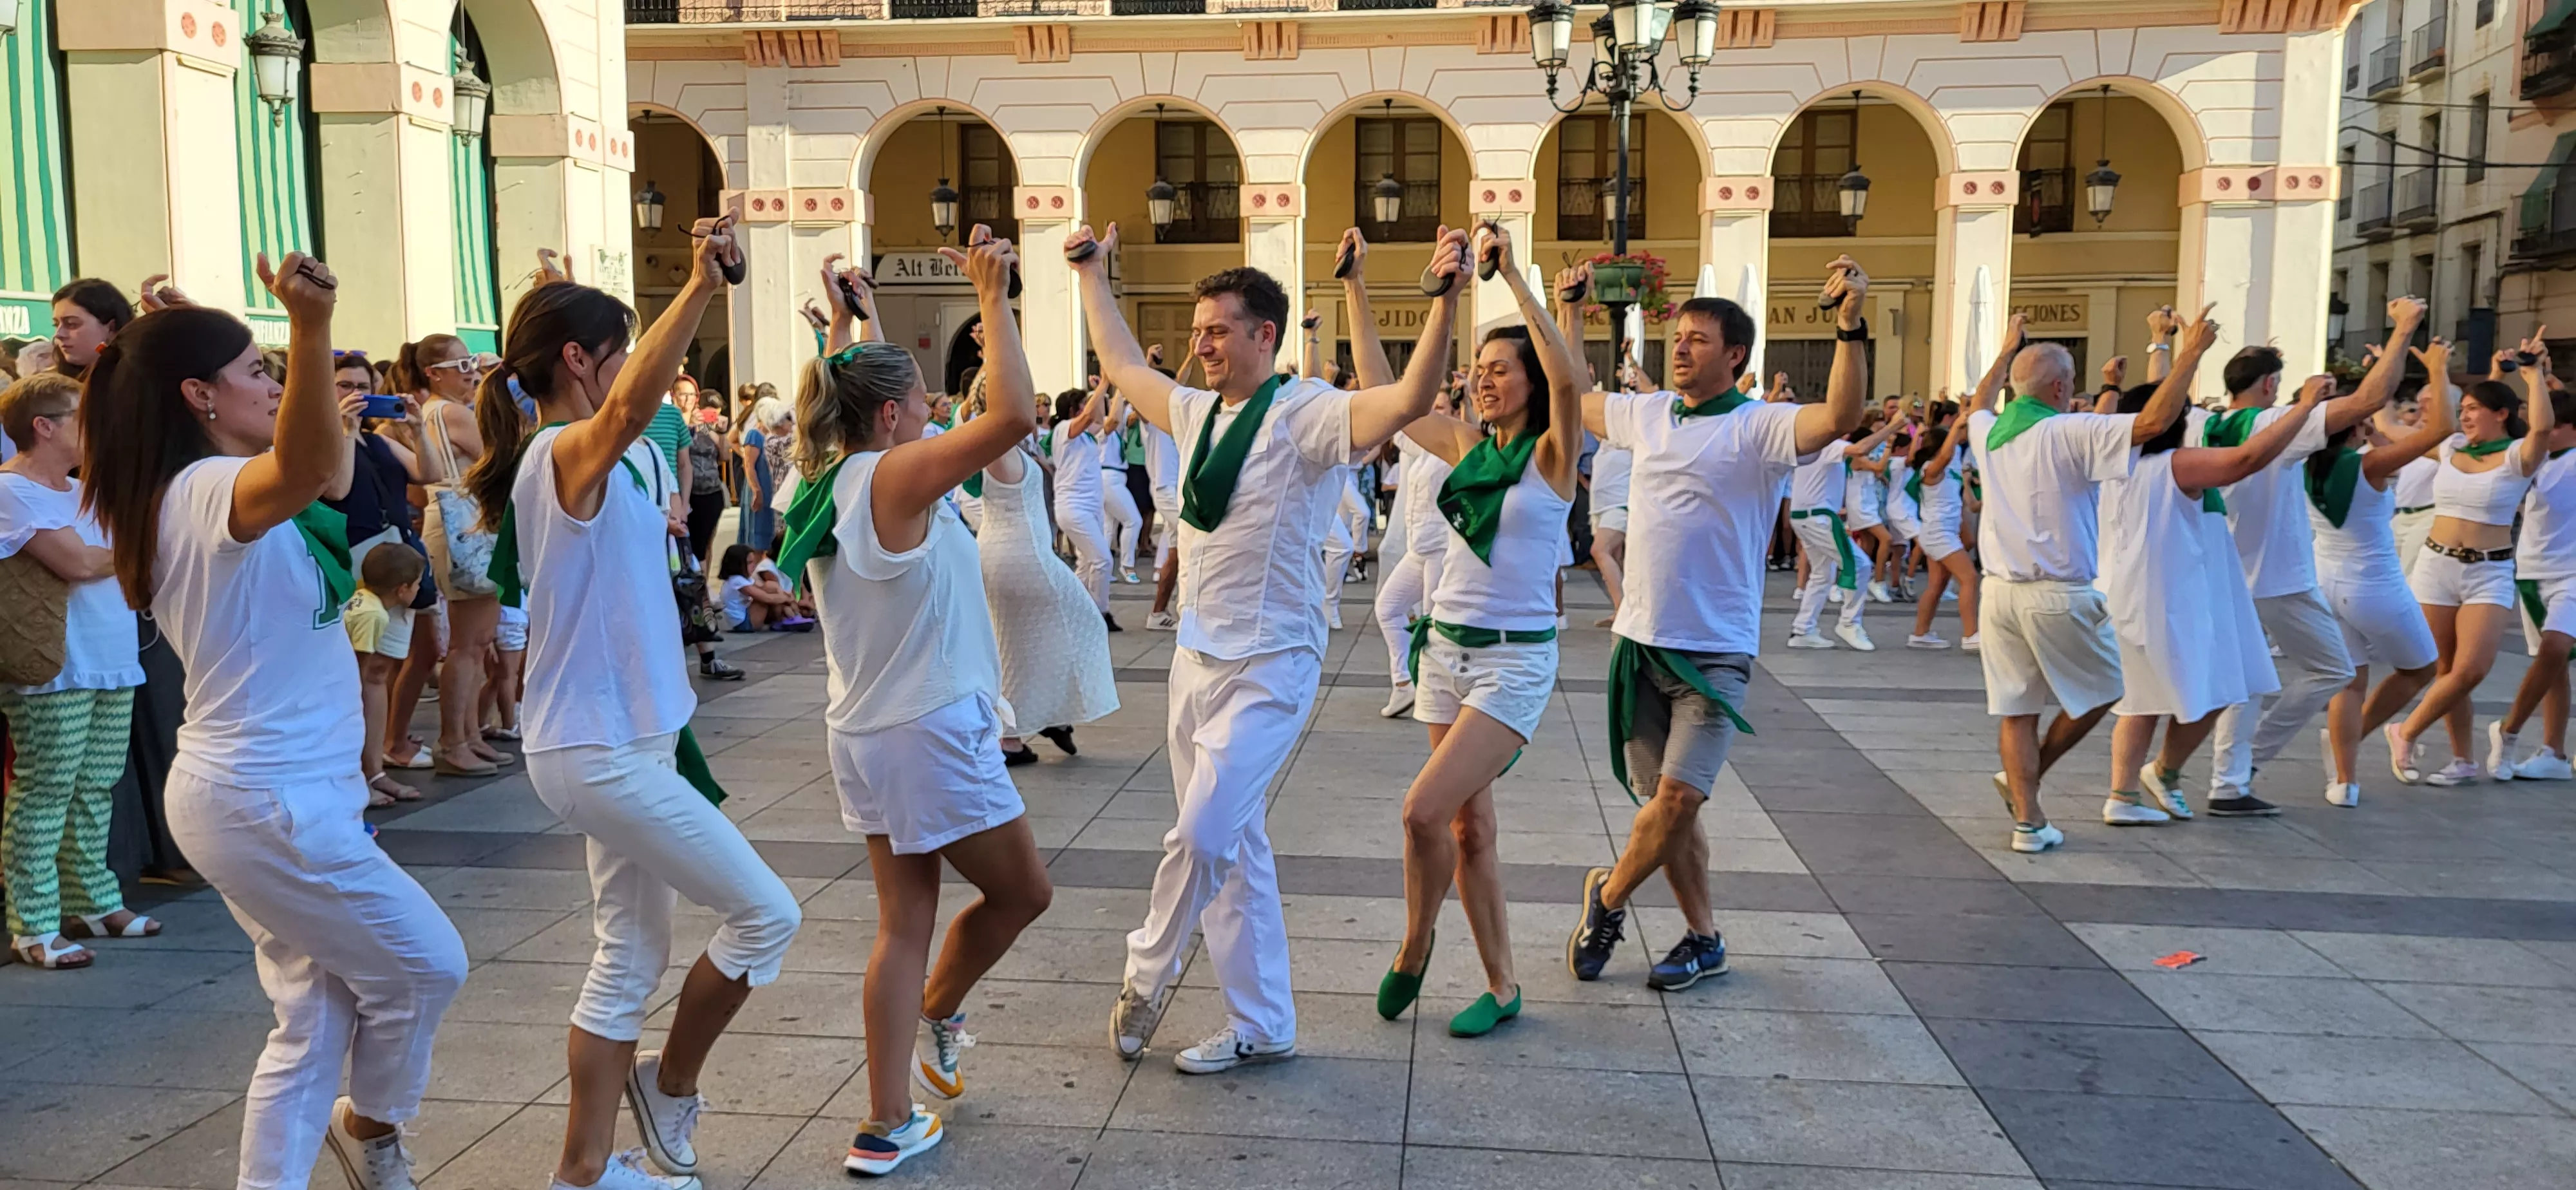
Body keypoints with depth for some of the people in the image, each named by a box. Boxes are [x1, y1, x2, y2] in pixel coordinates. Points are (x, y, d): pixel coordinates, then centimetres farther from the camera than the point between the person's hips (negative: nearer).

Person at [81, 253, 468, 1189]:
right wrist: (312, 326, -61)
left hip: (249, 793, 10)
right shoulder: (210, 490, -21)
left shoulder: (191, 496, 9)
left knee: (316, 1017, 16)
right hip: (273, 801, -10)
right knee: (425, 967, 9)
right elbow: (308, 468, -47)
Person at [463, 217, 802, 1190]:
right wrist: (701, 286, -49)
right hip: (600, 751, -10)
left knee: (632, 955, 15)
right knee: (765, 913, -2)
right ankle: (670, 1083, 19)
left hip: (619, 741, 10)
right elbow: (625, 412, -41)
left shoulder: (594, 464, 10)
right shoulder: (566, 454, -18)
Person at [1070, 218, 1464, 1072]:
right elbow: (1121, 366, 27)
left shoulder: (1304, 415, -12)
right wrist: (1092, 276, 33)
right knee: (1233, 844, 11)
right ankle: (1262, 1025, 21)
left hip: (1268, 668, -8)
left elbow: (1410, 399, -28)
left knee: (1202, 834, -14)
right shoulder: (1197, 414, 10)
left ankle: (1146, 975, 13)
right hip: (1197, 658, 8)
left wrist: (1446, 297, -37)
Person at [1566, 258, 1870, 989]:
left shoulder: (1760, 427, -8)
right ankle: (1703, 938, 23)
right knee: (1663, 801, 9)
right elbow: (1573, 399, 25)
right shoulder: (1646, 414, 9)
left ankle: (1609, 896, 13)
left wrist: (1850, 326, -37)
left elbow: (1840, 417, -26)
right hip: (1639, 641, 5)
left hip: (1714, 651, -5)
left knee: (1679, 796, -13)